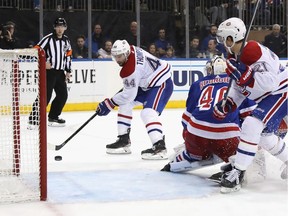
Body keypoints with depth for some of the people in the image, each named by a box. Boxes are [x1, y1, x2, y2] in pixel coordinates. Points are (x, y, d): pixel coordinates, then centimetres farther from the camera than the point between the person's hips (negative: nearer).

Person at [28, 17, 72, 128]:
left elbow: (68, 55, 19)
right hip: (48, 71, -7)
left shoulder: (66, 41, 11)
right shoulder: (48, 38, -9)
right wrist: (43, 62, -21)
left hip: (60, 72, 7)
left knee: (63, 95, 10)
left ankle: (53, 117, 23)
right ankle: (33, 119, -12)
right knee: (45, 95, -14)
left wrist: (68, 71, 16)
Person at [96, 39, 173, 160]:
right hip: (146, 83, 11)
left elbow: (129, 94, -24)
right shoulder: (131, 50, -4)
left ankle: (160, 146, -37)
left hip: (161, 84, -11)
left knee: (148, 112, -29)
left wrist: (109, 104, -15)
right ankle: (124, 140, 15)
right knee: (124, 104, 10)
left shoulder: (130, 70, -30)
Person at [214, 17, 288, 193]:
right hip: (267, 97, 11)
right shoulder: (235, 57, 6)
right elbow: (239, 87, 14)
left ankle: (238, 174, -23)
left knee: (252, 125, -23)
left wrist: (243, 74, -35)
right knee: (263, 134, 16)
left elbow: (270, 82, -32)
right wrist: (227, 105, 1)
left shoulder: (254, 51, -25)